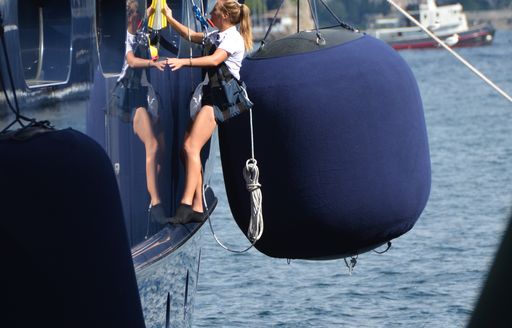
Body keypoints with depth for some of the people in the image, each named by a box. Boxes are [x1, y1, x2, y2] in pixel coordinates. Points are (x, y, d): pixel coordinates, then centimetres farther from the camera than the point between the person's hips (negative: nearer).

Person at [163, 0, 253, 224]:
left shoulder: (233, 38, -10)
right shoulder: (215, 36, 19)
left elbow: (215, 60, -26)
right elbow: (191, 36, 35)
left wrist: (184, 61, -36)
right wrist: (170, 19, 28)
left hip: (221, 96, -10)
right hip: (210, 94, 10)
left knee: (191, 147, -20)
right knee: (188, 148, 2)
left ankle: (186, 205, -27)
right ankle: (197, 208, 2)